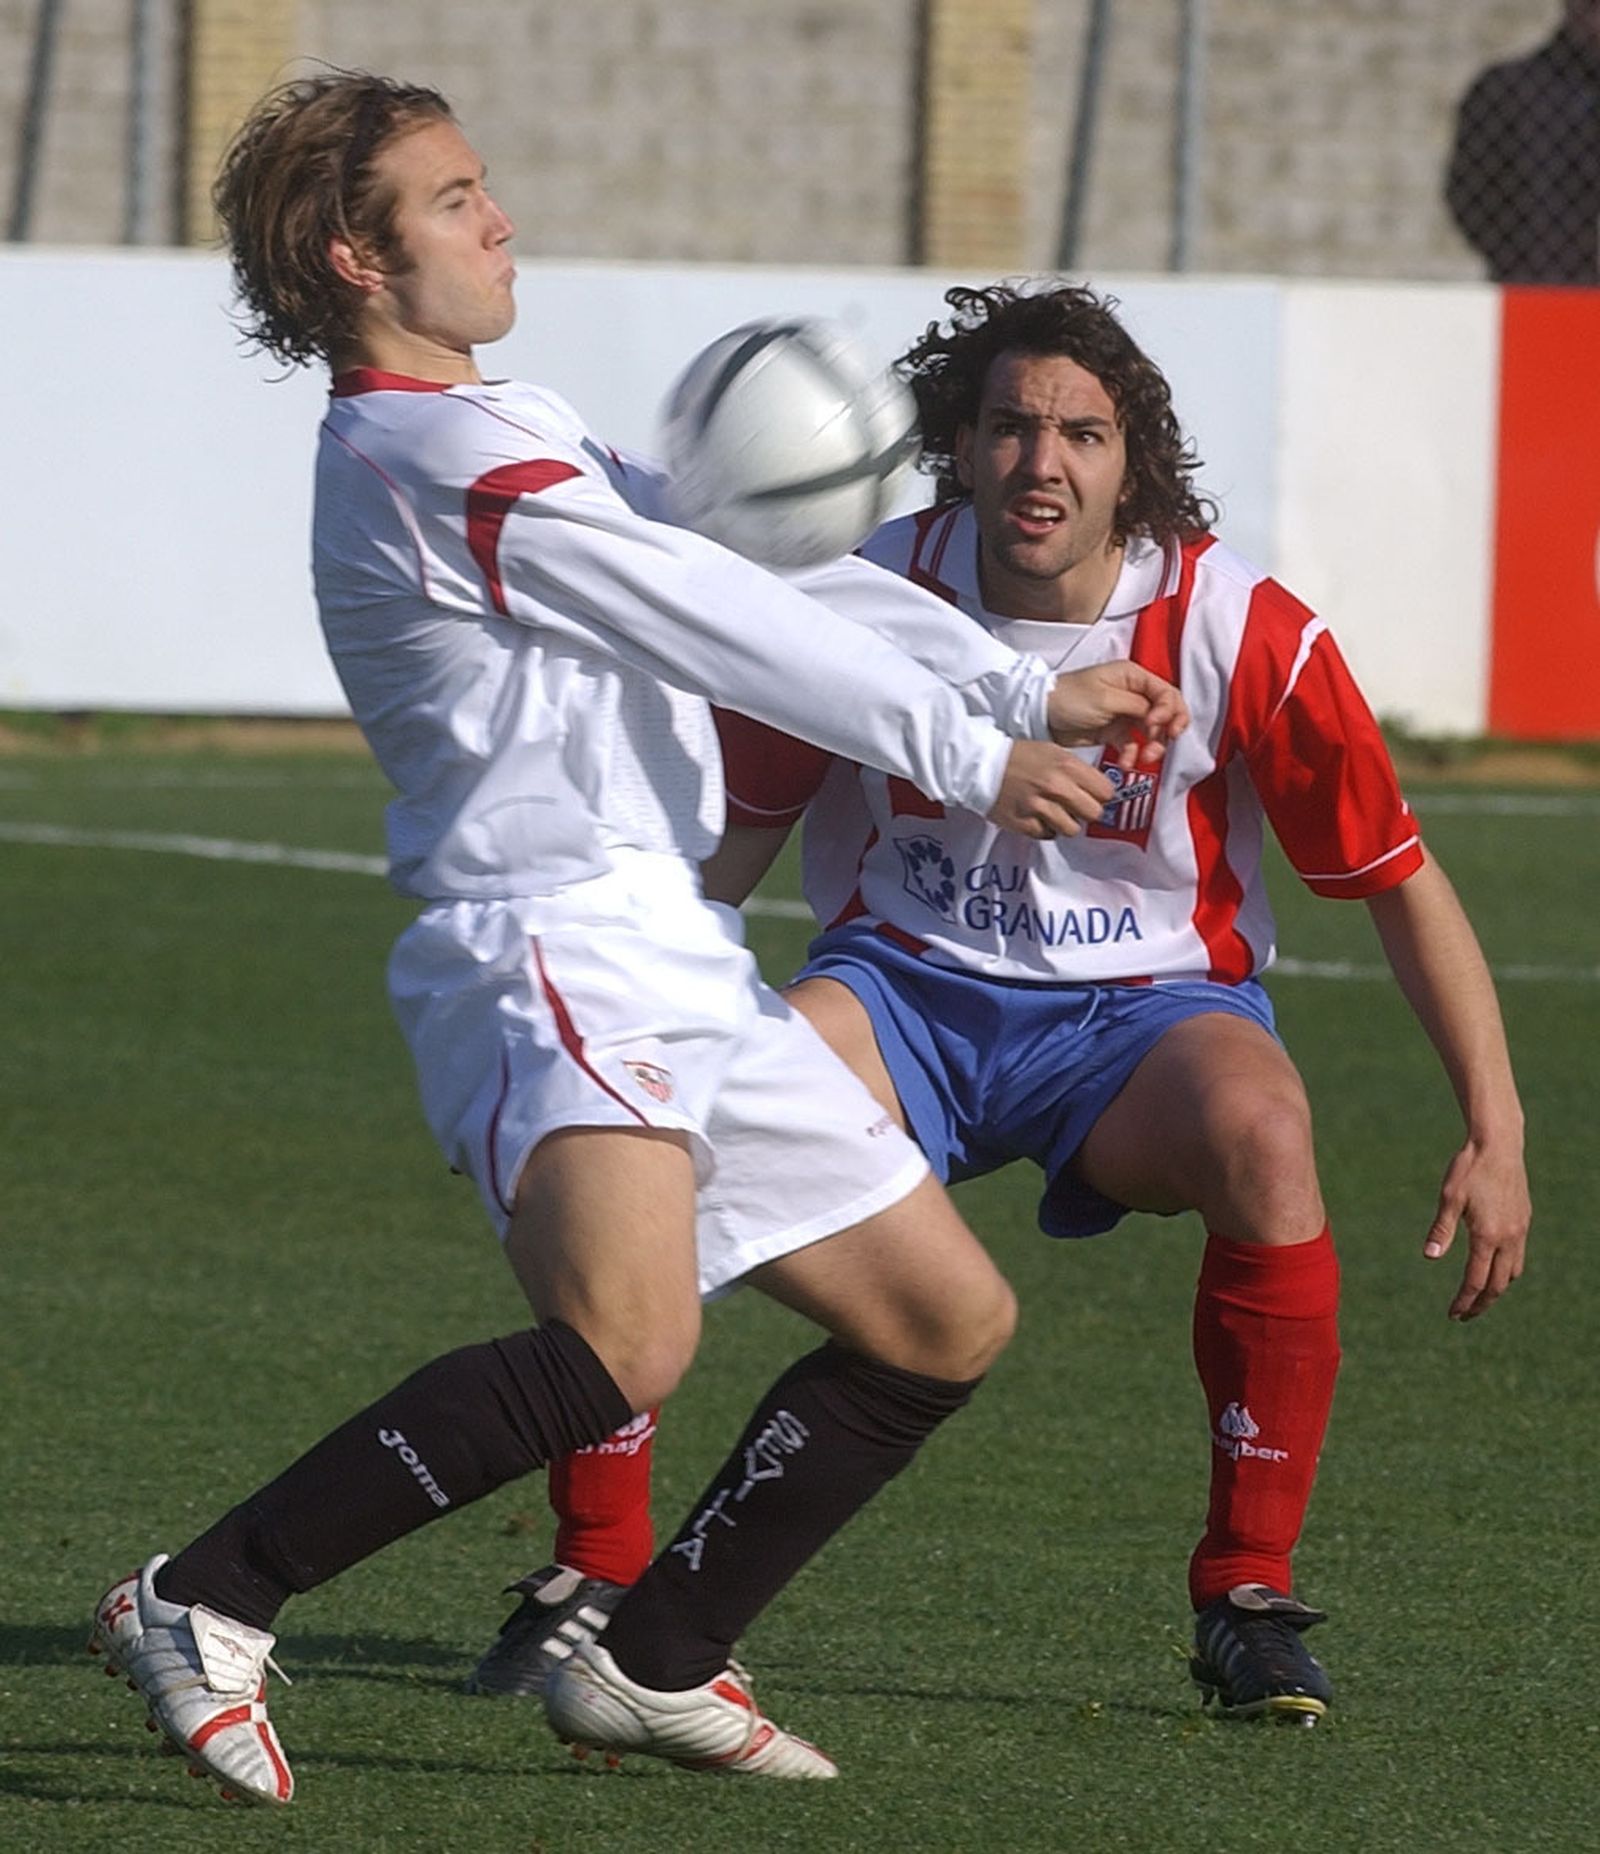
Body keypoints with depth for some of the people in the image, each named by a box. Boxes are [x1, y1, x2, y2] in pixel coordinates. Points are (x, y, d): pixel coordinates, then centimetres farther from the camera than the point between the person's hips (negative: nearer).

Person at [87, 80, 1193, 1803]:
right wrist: (970, 755, -7)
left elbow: (767, 575, 20)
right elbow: (720, 623, -12)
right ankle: (203, 1605, -23)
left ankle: (652, 1662, 18)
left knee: (948, 1320, 13)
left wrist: (1026, 693, 12)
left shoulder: (521, 433, 21)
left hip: (671, 963, 11)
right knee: (624, 1343, -32)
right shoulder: (429, 457, -11)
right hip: (551, 953, -11)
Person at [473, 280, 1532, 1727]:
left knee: (1260, 1129, -37)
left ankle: (1251, 1598, -21)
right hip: (909, 987, 1)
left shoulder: (1240, 630, -13)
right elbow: (723, 834, 4)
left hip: (1142, 1007, -1)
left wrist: (1495, 1131, -10)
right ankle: (600, 1566, -14)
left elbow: (1400, 876, -5)